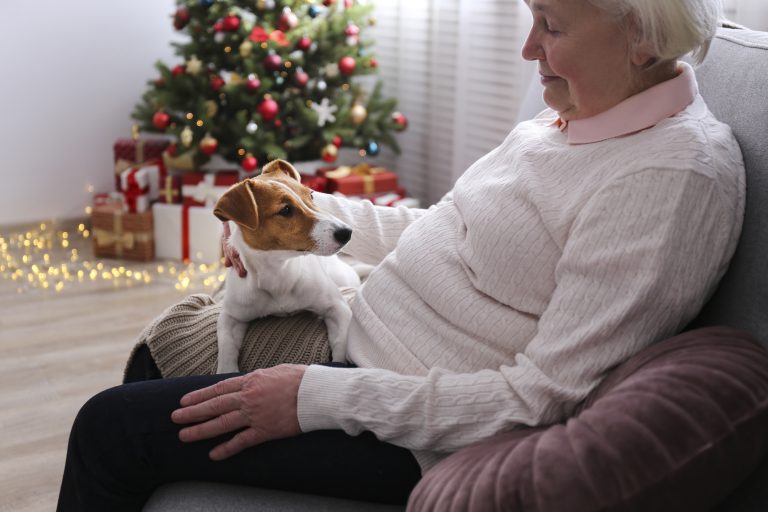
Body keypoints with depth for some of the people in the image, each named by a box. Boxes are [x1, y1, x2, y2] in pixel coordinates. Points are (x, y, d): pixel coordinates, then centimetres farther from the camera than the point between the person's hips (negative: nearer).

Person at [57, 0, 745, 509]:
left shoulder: (676, 174, -24)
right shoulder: (573, 112, 5)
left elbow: (542, 400, -26)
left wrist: (321, 398, -25)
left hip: (424, 438, -9)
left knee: (115, 426, -8)